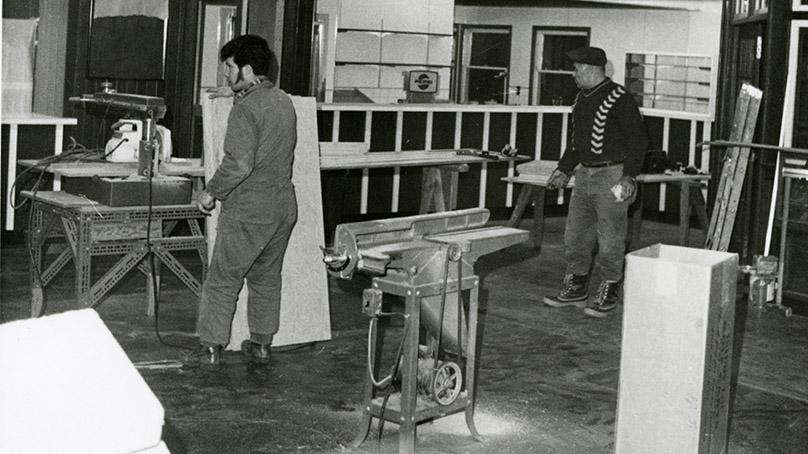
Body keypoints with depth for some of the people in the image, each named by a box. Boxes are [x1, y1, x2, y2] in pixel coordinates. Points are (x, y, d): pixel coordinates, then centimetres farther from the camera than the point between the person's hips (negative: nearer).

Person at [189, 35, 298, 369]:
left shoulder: (246, 108, -16)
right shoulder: (285, 102, 9)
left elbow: (238, 163, -23)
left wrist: (212, 192, -11)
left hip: (248, 211, -8)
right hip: (283, 206, 8)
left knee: (222, 280, 2)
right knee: (267, 279, 17)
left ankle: (210, 349, 6)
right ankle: (261, 344, 24)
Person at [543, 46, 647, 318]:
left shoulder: (619, 99, -13)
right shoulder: (581, 99, 14)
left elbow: (638, 140, -14)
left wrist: (629, 176, -19)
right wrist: (564, 170, 21)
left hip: (612, 177, -8)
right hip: (584, 174, 9)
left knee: (610, 242, -2)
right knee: (575, 237, 12)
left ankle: (608, 296, 9)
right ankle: (576, 288, 24)